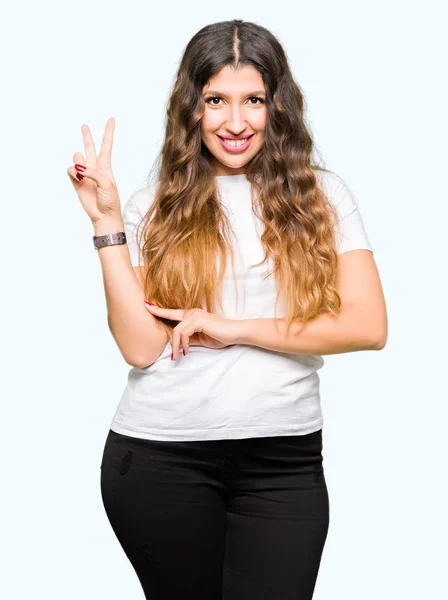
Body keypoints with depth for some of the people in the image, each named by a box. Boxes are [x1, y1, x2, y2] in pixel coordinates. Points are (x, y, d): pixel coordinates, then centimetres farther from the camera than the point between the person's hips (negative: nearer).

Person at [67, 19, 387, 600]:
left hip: (284, 461, 0)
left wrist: (233, 328, -11)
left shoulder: (322, 194, 3)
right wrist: (107, 221, -10)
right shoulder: (155, 206, 2)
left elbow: (369, 325, -7)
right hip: (159, 456, 1)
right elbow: (141, 347, -7)